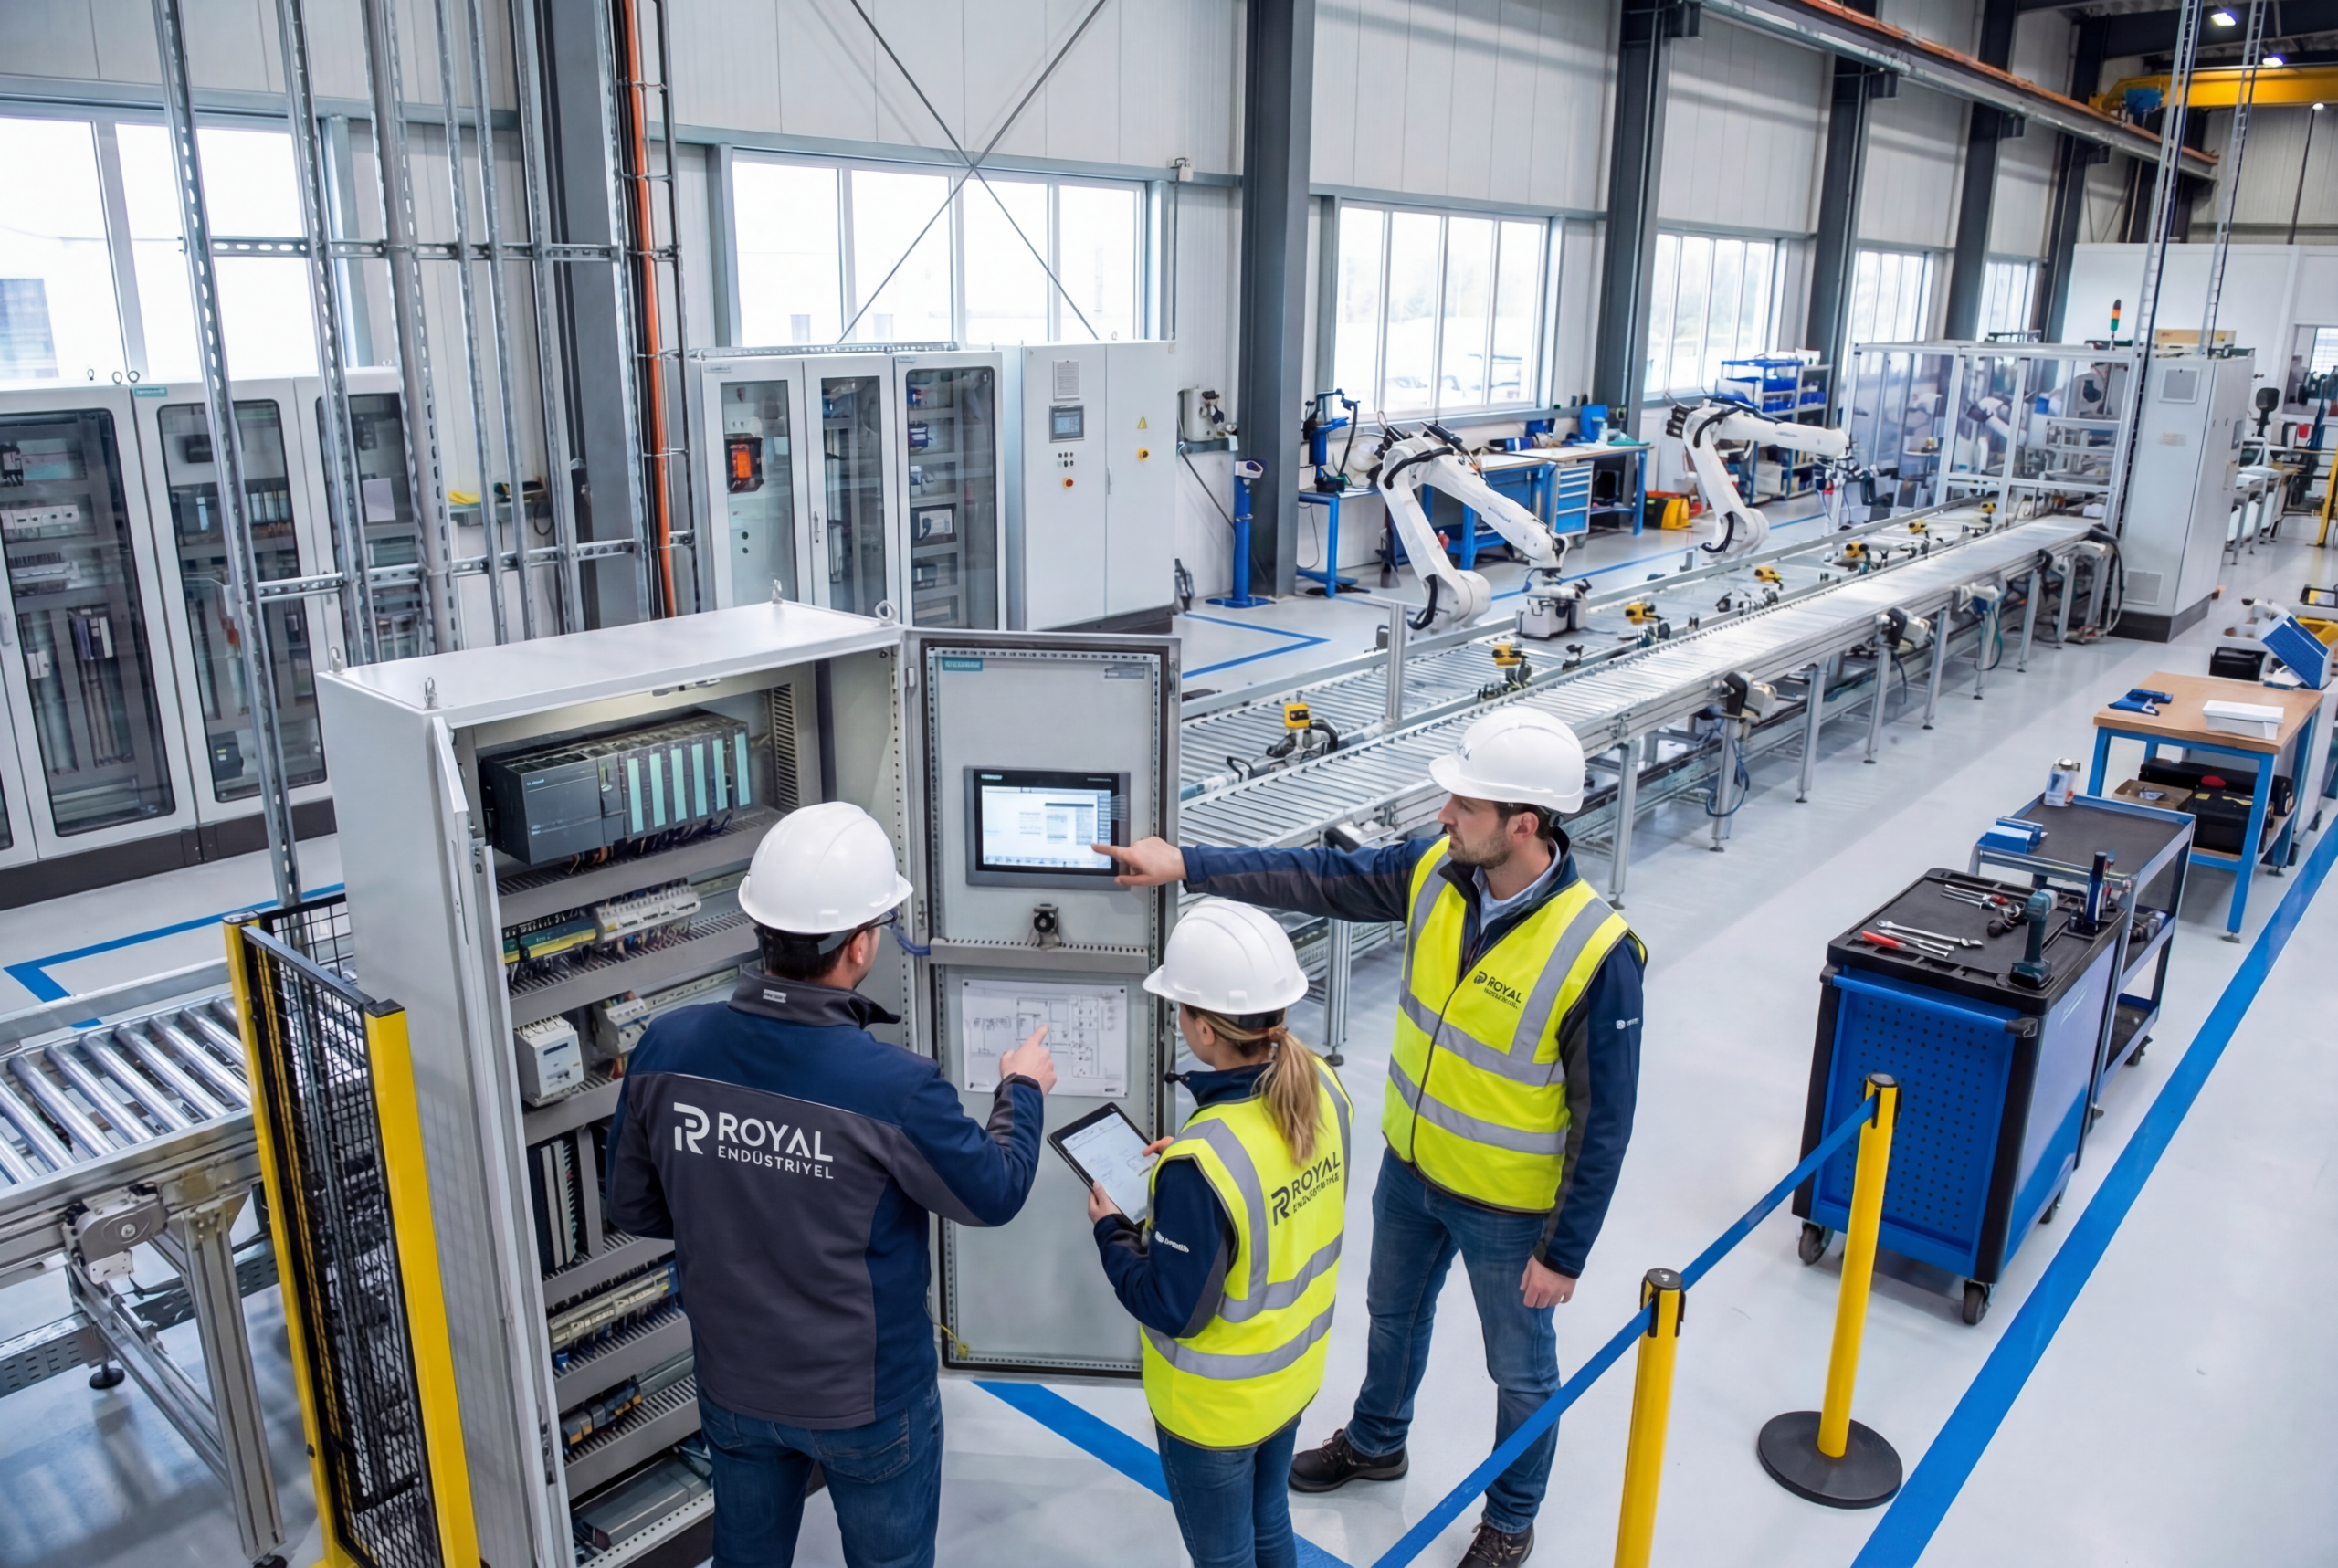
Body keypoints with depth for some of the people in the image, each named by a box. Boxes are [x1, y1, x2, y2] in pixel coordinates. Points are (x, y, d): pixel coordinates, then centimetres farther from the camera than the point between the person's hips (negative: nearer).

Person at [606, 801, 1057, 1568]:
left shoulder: (665, 1048, -18)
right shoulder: (894, 1089, -31)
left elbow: (633, 1207, -3)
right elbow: (995, 1194, -12)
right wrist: (1022, 1090, 5)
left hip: (734, 1385, 4)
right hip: (868, 1398, -4)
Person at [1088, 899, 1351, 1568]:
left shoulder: (1200, 1165, -37)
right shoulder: (1320, 1086, -15)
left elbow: (1173, 1310, -24)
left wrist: (1110, 1230, -11)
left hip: (1216, 1404, -6)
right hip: (1294, 1370, 6)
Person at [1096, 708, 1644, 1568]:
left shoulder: (1595, 953, -31)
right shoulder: (1437, 870, -16)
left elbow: (1603, 1120, -23)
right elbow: (1323, 879, -5)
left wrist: (1565, 1252, -15)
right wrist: (1184, 865, -10)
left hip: (1509, 1207, -6)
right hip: (1410, 1167, 6)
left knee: (1520, 1370, 20)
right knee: (1393, 1312, 30)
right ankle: (1375, 1443, 59)